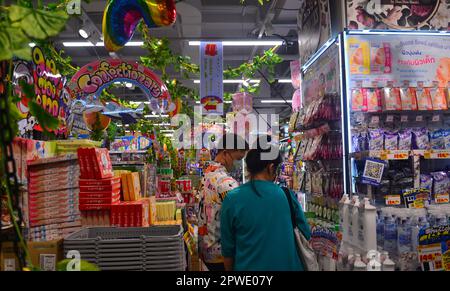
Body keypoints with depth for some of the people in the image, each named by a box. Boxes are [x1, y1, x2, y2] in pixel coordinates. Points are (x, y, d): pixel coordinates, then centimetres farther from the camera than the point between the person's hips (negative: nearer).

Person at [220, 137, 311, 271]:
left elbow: (228, 247, -4)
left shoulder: (232, 199, -12)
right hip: (287, 265, 1)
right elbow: (306, 235, 2)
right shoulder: (287, 195, -9)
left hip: (249, 266, -1)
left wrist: (229, 269, 12)